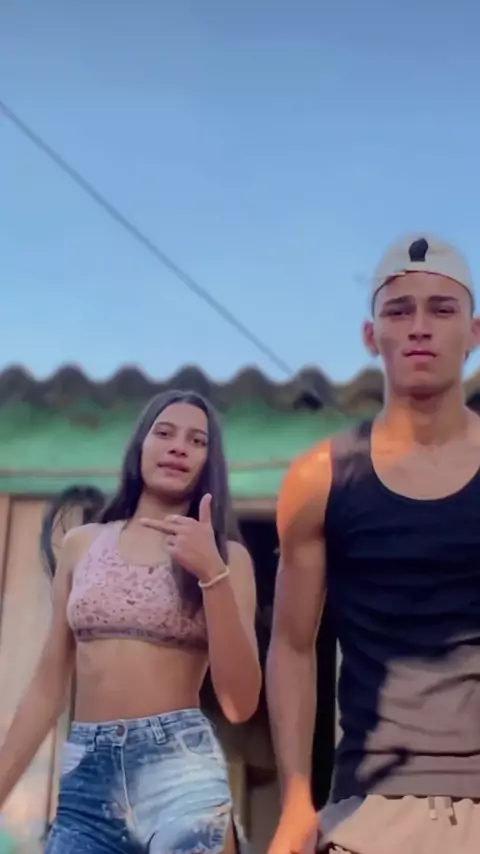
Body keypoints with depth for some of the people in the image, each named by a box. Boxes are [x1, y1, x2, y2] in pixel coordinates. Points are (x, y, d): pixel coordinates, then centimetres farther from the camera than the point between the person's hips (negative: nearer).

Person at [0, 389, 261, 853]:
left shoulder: (225, 555, 0)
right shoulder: (81, 545, 7)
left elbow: (240, 704, -8)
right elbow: (48, 687, 11)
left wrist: (211, 573, -17)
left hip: (180, 767, -2)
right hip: (84, 772, 2)